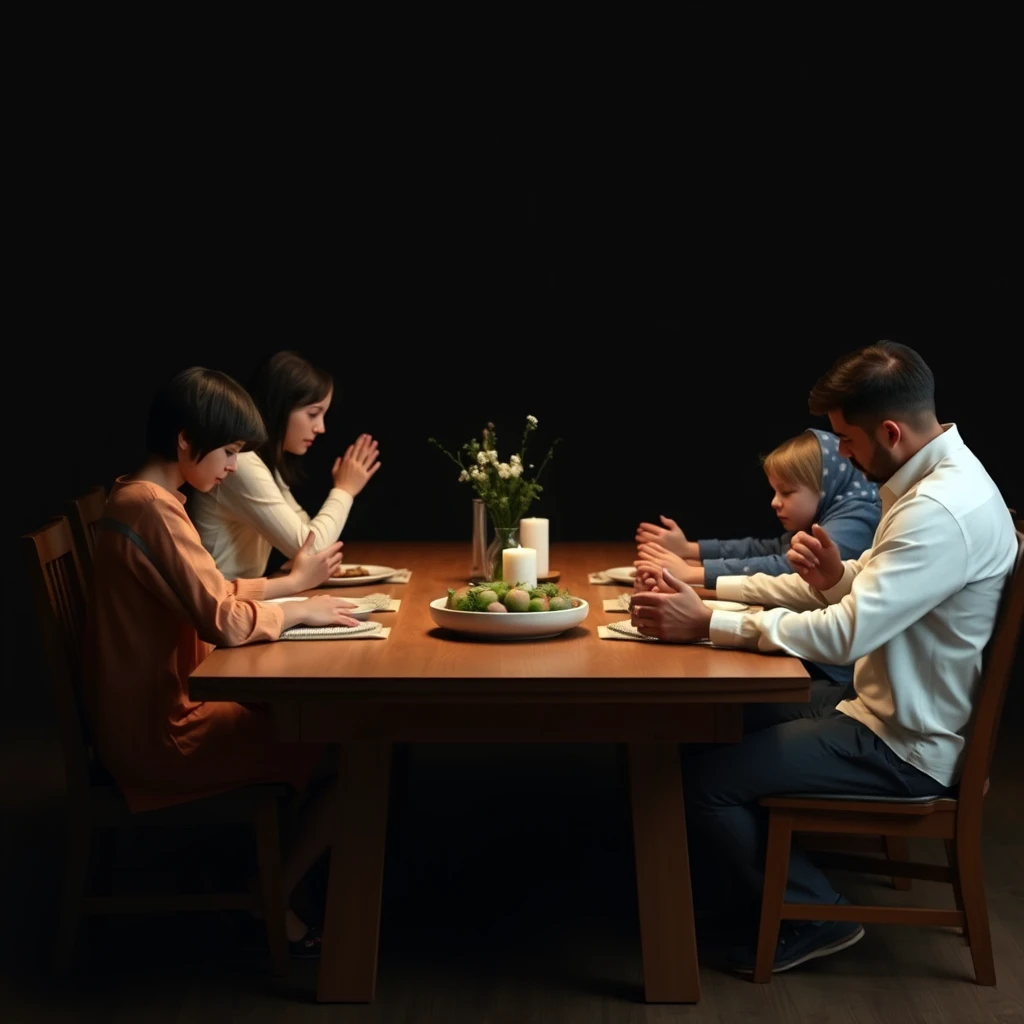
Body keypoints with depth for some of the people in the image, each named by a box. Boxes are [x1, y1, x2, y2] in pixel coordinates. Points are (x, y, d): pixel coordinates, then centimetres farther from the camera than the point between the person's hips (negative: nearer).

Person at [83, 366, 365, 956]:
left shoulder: (143, 499, 10)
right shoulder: (154, 508, -22)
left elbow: (211, 595, 18)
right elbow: (223, 621, -28)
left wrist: (294, 581, 10)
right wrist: (298, 611, -12)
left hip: (159, 709, 10)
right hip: (162, 732, -10)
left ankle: (262, 868, 22)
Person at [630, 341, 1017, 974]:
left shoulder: (943, 510, -27)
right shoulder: (933, 478, 6)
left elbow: (846, 634, -32)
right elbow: (863, 590, 16)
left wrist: (706, 623, -28)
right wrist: (833, 577, -7)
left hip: (907, 749, -11)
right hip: (885, 708, 11)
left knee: (706, 779, -14)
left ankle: (814, 916, 5)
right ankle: (775, 867, 29)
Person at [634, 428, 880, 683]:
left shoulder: (854, 523, -17)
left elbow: (785, 569, -27)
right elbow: (765, 549, 16)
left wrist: (691, 574, -27)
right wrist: (688, 549, 5)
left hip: (838, 669, -9)